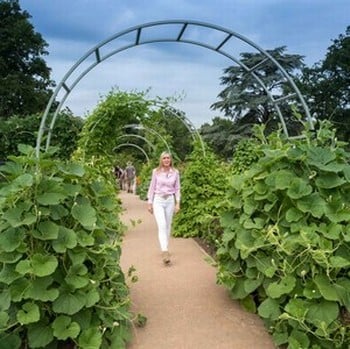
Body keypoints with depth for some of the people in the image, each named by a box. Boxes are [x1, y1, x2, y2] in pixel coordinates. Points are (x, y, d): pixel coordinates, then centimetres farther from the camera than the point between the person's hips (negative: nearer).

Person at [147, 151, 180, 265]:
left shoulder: (175, 172, 2)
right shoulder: (156, 172, -2)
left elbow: (177, 188, 7)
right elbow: (152, 187, 4)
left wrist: (178, 203, 2)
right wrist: (150, 203, 3)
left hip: (170, 200, 2)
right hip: (158, 200, -2)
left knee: (168, 226, 9)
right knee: (162, 225, -15)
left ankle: (165, 248, 25)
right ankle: (165, 252, -21)